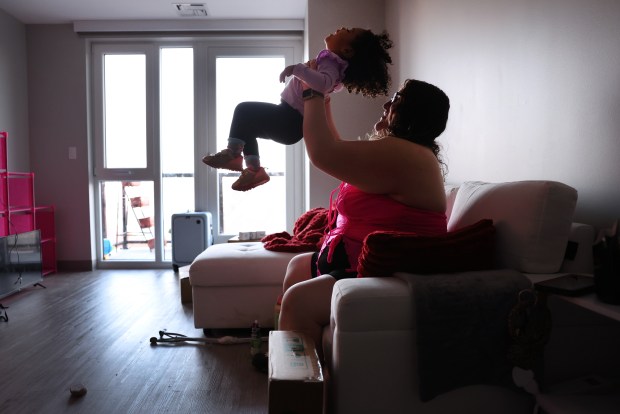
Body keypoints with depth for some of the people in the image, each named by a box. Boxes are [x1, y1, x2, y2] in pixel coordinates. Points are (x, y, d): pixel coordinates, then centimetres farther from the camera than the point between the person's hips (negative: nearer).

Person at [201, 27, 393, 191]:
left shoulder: (330, 64, -18)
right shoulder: (332, 62, 10)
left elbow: (323, 83, -41)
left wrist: (296, 68, -35)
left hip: (289, 122, -10)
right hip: (290, 119, 10)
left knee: (244, 110, -9)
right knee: (247, 126, 19)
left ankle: (232, 153, -5)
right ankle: (254, 169, 15)